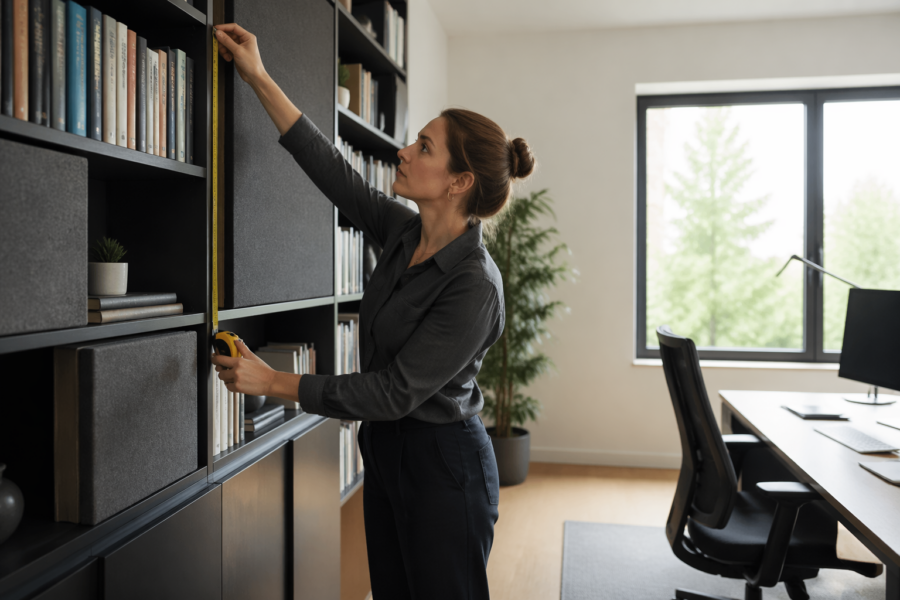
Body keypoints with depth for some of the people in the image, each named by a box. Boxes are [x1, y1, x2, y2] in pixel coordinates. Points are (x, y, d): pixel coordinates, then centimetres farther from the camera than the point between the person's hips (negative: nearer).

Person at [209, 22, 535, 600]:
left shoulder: (473, 287, -25)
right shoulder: (403, 233, -2)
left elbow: (395, 392, -24)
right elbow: (333, 169, 3)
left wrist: (275, 382, -18)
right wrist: (259, 78, 4)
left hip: (443, 465, -8)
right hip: (385, 451, 8)